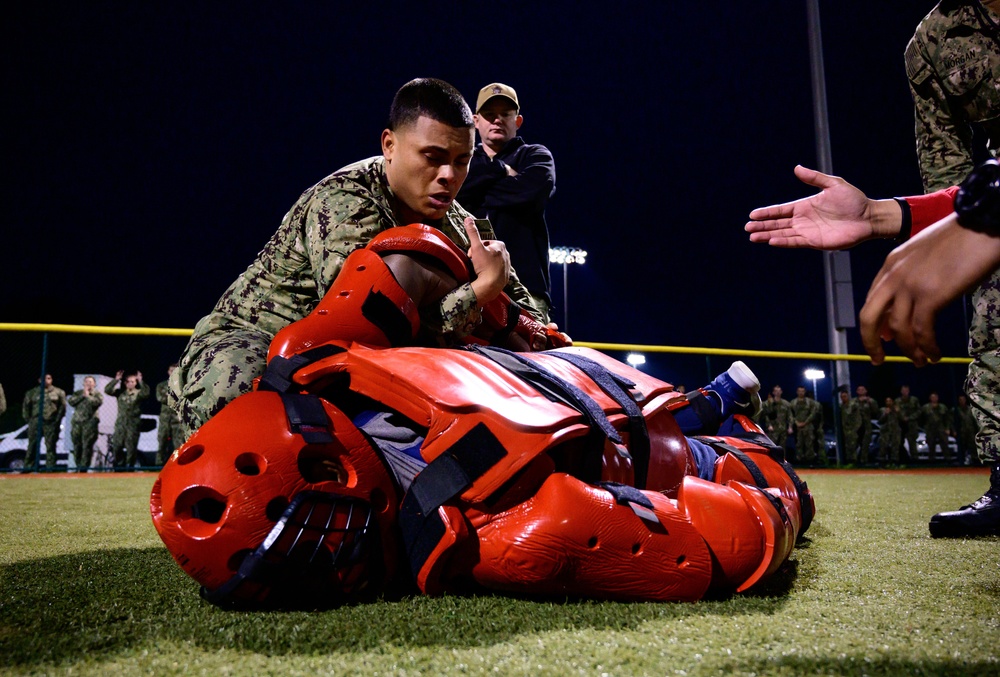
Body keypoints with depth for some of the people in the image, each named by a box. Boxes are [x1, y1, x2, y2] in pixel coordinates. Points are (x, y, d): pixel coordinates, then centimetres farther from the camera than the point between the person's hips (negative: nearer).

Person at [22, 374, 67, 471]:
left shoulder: (59, 392, 8)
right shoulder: (32, 392, 10)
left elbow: (62, 407, 6)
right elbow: (26, 407, 12)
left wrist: (57, 420, -2)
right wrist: (28, 419, 4)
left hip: (51, 423, -1)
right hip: (35, 422, 1)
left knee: (50, 446, -2)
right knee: (32, 446, 2)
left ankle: (50, 467, 0)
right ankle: (28, 467, 6)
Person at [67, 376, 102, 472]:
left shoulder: (97, 394, 8)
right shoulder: (78, 393, 18)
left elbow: (98, 402, -13)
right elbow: (71, 401, 2)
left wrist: (88, 396, -3)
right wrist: (82, 396, -3)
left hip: (90, 423, -4)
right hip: (76, 422, 4)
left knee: (87, 445, -9)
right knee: (77, 445, 6)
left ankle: (84, 467, -6)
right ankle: (78, 467, 16)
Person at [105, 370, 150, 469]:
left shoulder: (138, 393, 4)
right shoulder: (120, 393, 9)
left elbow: (146, 393, -16)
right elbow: (107, 390, -1)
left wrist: (141, 381, -21)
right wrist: (116, 380, -9)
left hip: (133, 424, -2)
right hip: (120, 423, 2)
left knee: (131, 448, -2)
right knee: (116, 447, 4)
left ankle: (129, 467, 7)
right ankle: (119, 467, 17)